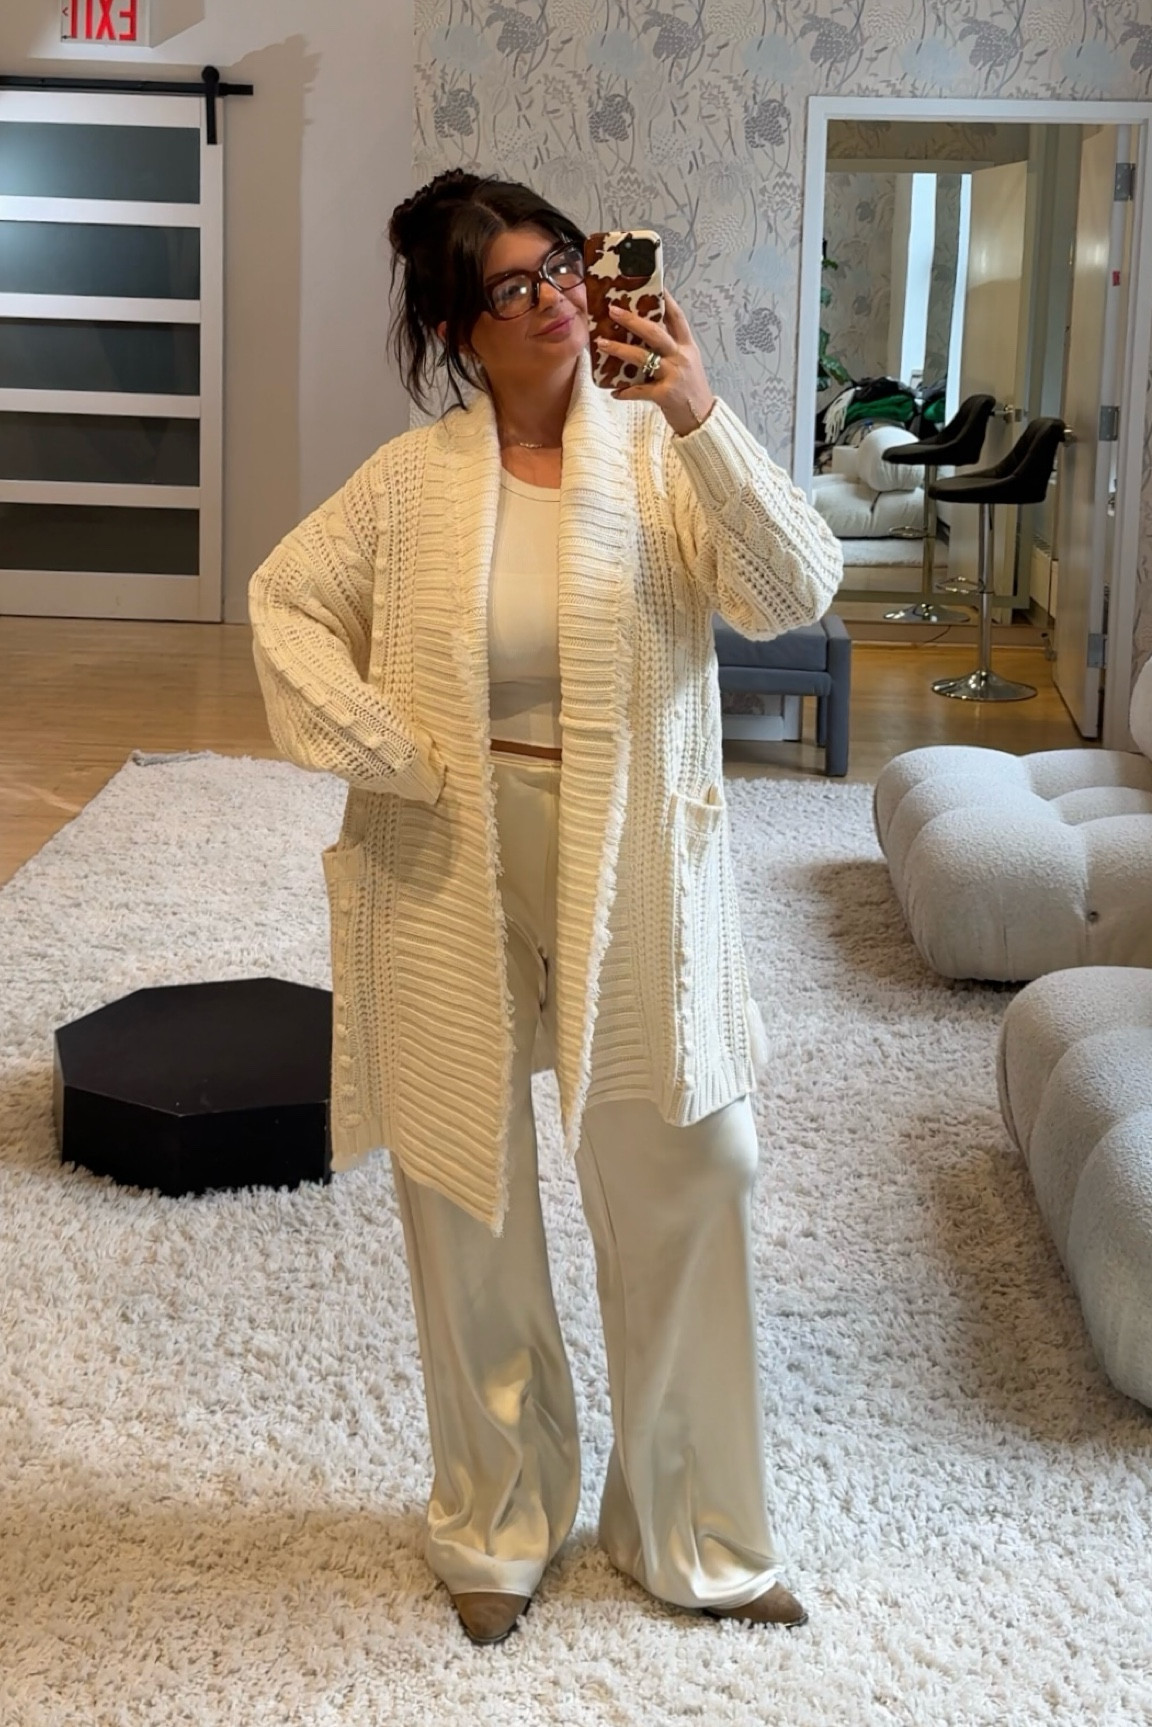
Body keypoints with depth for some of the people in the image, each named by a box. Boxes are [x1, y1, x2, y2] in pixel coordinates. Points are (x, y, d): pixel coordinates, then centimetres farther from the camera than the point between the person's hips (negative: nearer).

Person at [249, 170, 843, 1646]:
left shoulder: (662, 456, -5)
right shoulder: (413, 483, -4)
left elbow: (796, 594, -17)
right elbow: (285, 602, 6)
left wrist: (702, 423, -29)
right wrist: (377, 749, -8)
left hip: (631, 884, 0)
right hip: (454, 886, 0)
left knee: (684, 1181, 4)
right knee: (467, 1203, 11)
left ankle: (692, 1532, 24)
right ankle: (494, 1524, 32)